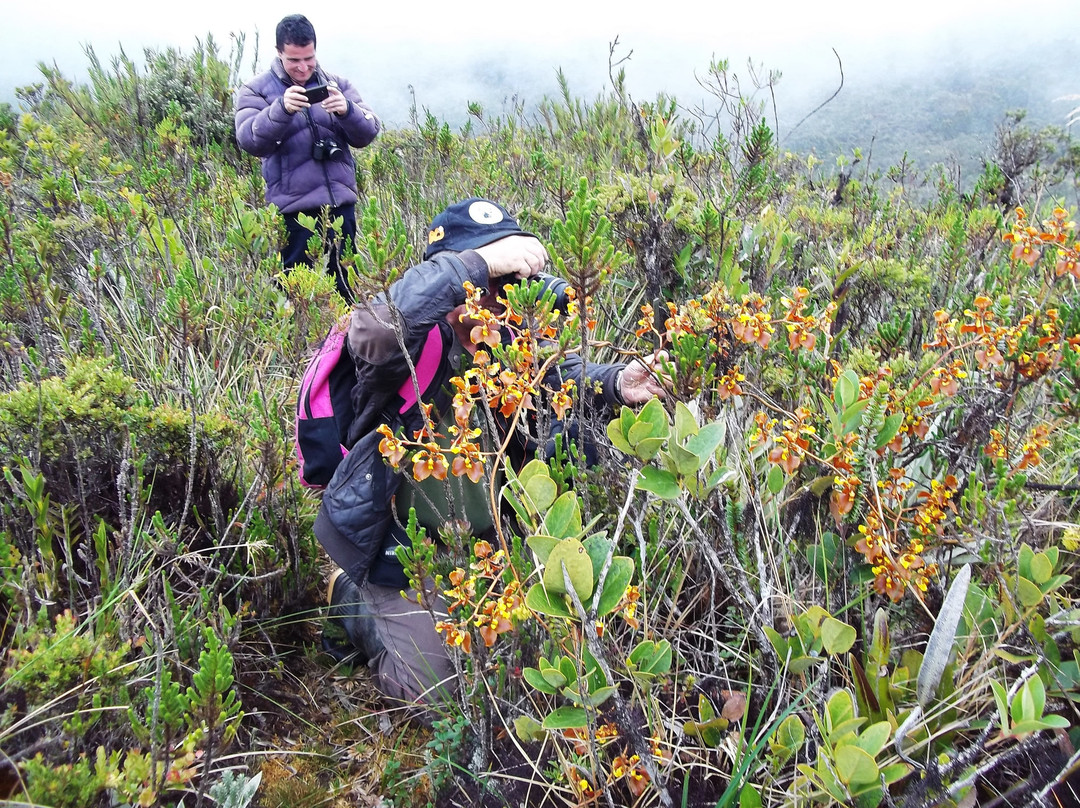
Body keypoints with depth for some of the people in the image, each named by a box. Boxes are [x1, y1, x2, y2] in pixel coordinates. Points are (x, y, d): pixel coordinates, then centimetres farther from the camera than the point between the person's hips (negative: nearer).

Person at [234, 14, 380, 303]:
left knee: (348, 286, 9)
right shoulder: (256, 90, 3)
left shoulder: (337, 84, 11)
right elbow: (250, 141, -11)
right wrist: (281, 109, -28)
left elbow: (367, 134, 2)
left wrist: (347, 110, -19)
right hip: (292, 207, -3)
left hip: (340, 202, 3)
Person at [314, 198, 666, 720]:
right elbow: (375, 329, -51)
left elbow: (565, 374, 6)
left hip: (484, 537, 7)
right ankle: (349, 598, 22)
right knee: (435, 693, -1)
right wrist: (479, 261, -49)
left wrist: (615, 384, -16)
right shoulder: (414, 342, -27)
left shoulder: (509, 338, -5)